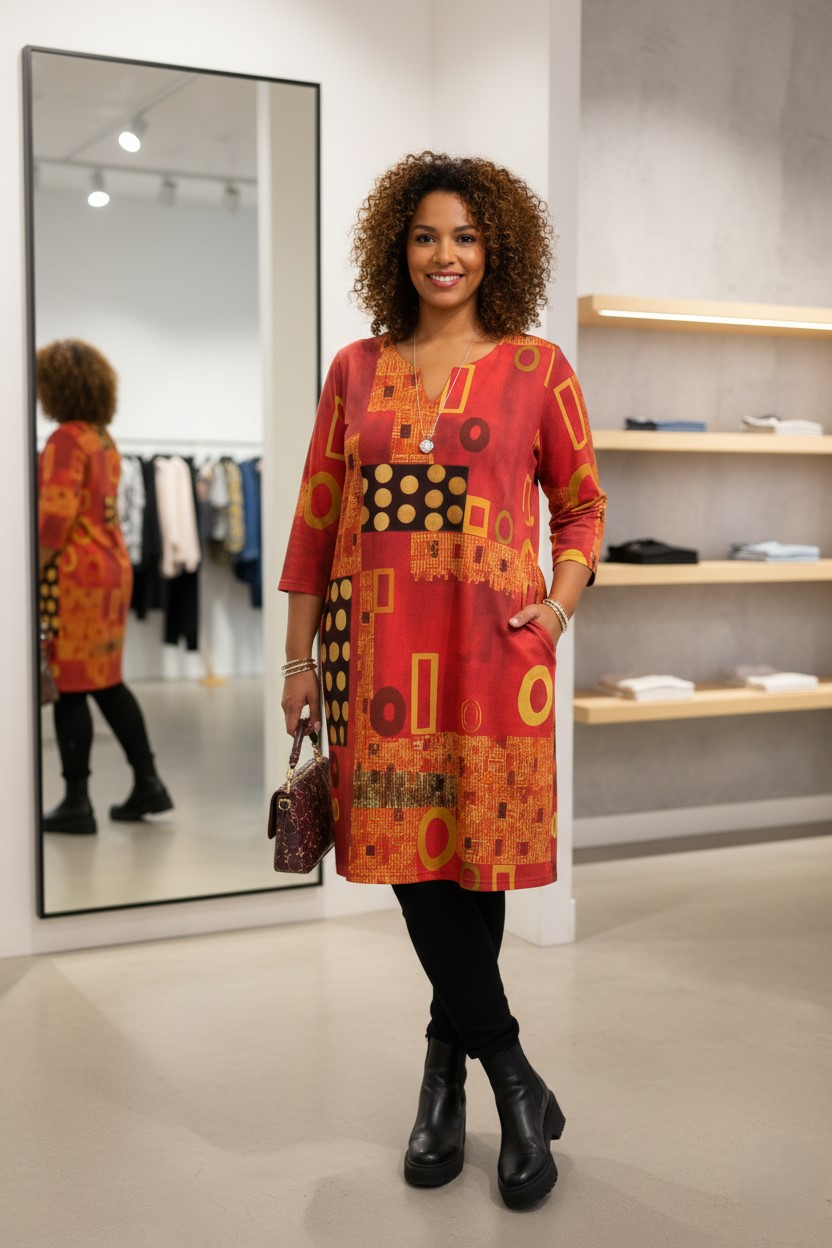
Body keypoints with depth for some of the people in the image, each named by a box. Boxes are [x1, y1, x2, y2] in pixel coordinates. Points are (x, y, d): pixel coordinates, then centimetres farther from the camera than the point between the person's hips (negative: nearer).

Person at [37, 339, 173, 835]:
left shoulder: (66, 440, -12)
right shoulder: (104, 438, 14)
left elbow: (55, 516, -20)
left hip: (74, 575, -9)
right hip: (113, 567, 9)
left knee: (70, 689, -2)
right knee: (107, 683, 16)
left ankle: (76, 803, 4)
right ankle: (148, 783, 20)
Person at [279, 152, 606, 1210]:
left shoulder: (535, 367, 6)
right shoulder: (357, 369, 10)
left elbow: (582, 504, 12)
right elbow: (315, 519, 11)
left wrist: (560, 604, -5)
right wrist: (298, 656, 9)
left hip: (492, 644, -2)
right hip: (378, 645, 2)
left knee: (476, 848, 0)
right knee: (405, 847, 1)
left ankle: (448, 1062, 20)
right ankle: (515, 1081, 15)